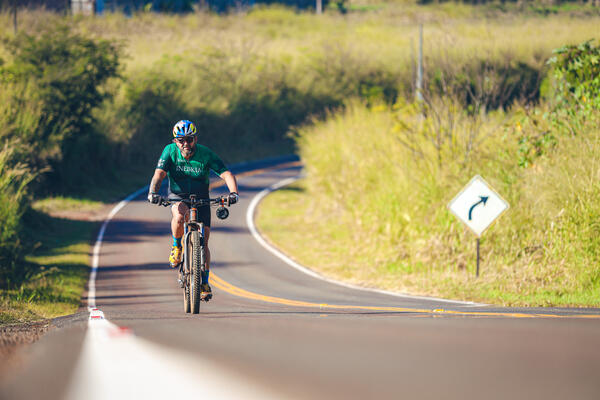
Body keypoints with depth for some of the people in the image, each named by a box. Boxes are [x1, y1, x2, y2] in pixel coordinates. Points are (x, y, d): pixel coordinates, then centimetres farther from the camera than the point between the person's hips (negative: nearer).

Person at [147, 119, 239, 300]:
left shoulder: (205, 154, -16)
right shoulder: (170, 151, -15)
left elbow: (226, 174, -21)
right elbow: (159, 173, -24)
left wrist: (233, 192, -40)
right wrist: (153, 192, -44)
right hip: (178, 198, -1)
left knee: (203, 241, -7)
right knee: (179, 216, -36)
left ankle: (205, 283, 6)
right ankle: (177, 246, -8)